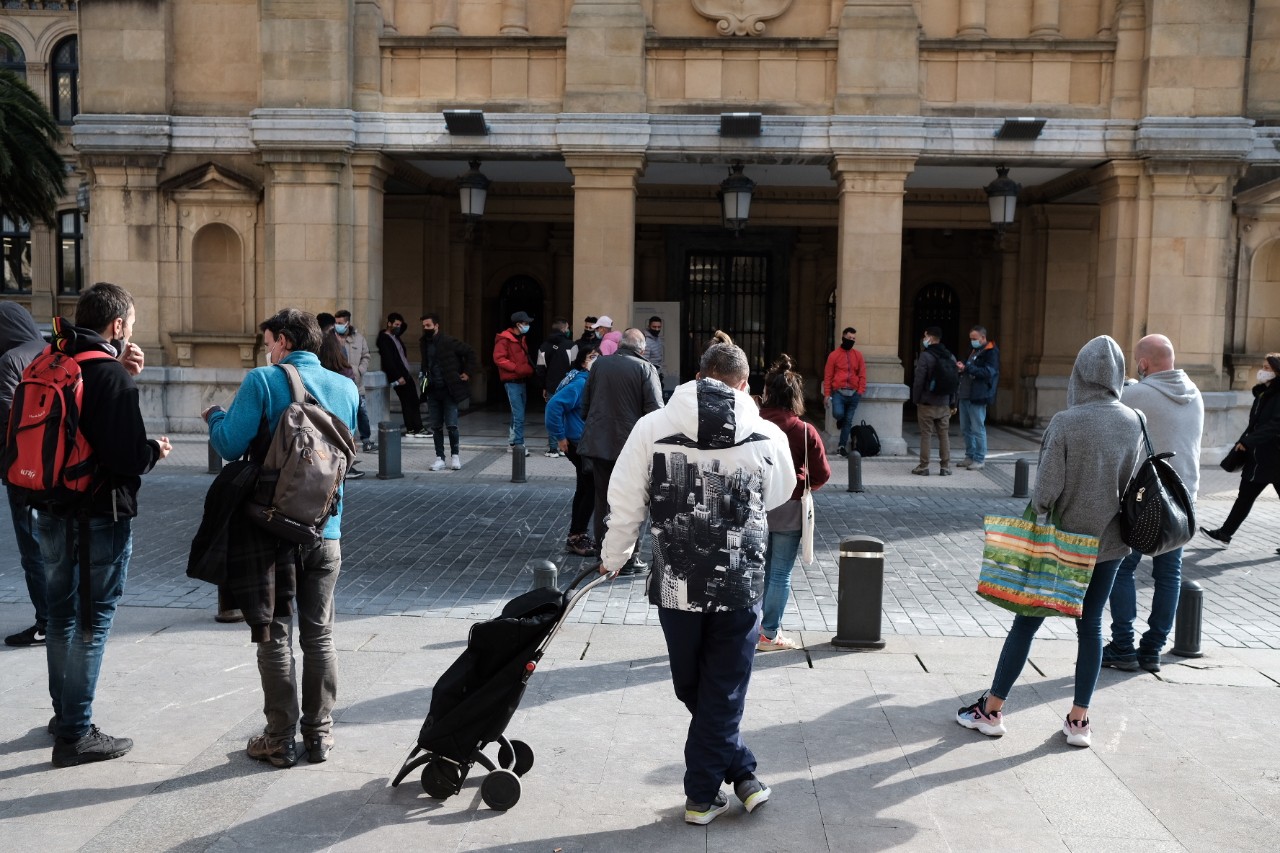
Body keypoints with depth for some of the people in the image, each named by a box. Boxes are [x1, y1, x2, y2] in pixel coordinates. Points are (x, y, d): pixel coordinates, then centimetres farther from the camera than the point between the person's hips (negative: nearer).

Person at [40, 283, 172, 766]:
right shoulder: (111, 375, -18)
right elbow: (129, 458, -24)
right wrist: (156, 450, -3)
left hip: (51, 511, 8)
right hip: (100, 515, -8)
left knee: (61, 613, 20)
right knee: (95, 619, 2)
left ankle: (63, 713, 35)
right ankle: (76, 734, 7)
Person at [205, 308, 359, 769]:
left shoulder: (262, 381, -10)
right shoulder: (346, 388, 4)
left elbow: (231, 445, -14)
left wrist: (215, 417, 6)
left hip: (275, 529, -4)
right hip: (326, 530, 4)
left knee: (275, 636, 7)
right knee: (319, 635, 13)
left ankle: (280, 739, 14)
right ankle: (319, 734, 21)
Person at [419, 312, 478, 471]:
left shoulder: (448, 341, -9)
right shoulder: (424, 343, 9)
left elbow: (470, 353, -7)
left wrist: (468, 372, -8)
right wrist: (424, 375, 14)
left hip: (449, 390, -5)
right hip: (433, 391, 5)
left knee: (451, 425, -6)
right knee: (436, 427, 6)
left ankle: (455, 455, 11)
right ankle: (439, 458, 13)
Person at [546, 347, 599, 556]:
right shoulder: (580, 382, -19)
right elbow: (554, 405, -28)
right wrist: (560, 437, -21)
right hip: (577, 443, -9)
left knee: (585, 488, 15)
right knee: (592, 488, -7)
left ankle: (577, 535, 25)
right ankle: (576, 537, 1)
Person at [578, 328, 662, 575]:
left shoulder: (599, 364, 6)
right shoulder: (645, 369, -8)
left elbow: (585, 403, 12)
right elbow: (655, 410, -12)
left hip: (598, 442, 4)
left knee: (603, 499, 13)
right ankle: (627, 559, 9)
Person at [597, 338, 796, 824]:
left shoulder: (652, 427, -6)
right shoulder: (768, 436, -5)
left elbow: (625, 505, -2)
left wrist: (614, 558, 15)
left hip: (675, 584, 1)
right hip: (739, 586, 0)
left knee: (694, 691, 20)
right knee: (723, 696, 14)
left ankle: (742, 775, 27)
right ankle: (700, 796, 23)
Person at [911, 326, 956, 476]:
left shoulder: (926, 356, -12)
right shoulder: (950, 356, 7)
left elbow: (919, 380, -14)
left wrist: (915, 400, -5)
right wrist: (952, 403, 14)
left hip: (927, 403, -5)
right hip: (944, 404, 5)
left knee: (925, 435, 1)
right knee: (944, 435, 10)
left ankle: (923, 467, 4)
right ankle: (945, 467, 11)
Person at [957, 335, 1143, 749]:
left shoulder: (1065, 423, -18)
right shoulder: (1133, 423, -3)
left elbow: (1047, 487, -18)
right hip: (1109, 543, 4)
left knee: (1026, 622, 6)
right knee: (1090, 625, 13)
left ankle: (991, 710, 16)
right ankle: (1079, 720, 17)